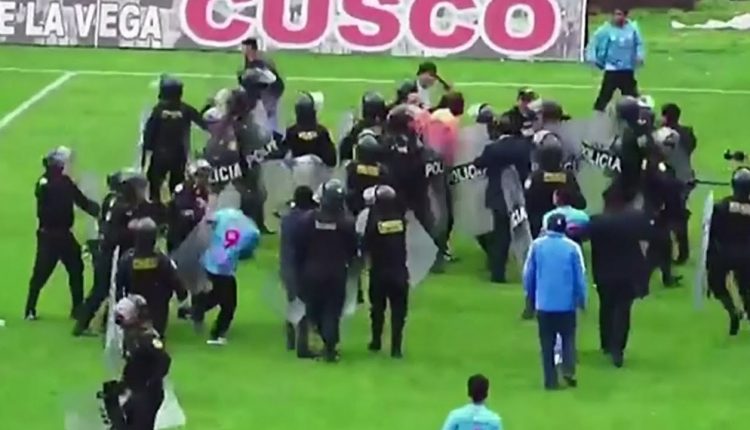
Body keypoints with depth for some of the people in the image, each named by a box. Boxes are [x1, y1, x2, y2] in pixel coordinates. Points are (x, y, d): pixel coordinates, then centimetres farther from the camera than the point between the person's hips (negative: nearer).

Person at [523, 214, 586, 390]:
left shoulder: (537, 245, -4)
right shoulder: (572, 247, -7)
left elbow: (528, 274, 1)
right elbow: (580, 276, -3)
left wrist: (530, 296, 17)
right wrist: (582, 300, 10)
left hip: (544, 303, 1)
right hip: (567, 303, -1)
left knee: (547, 343, 9)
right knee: (568, 338, 16)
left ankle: (551, 380, 7)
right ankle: (569, 370, -2)